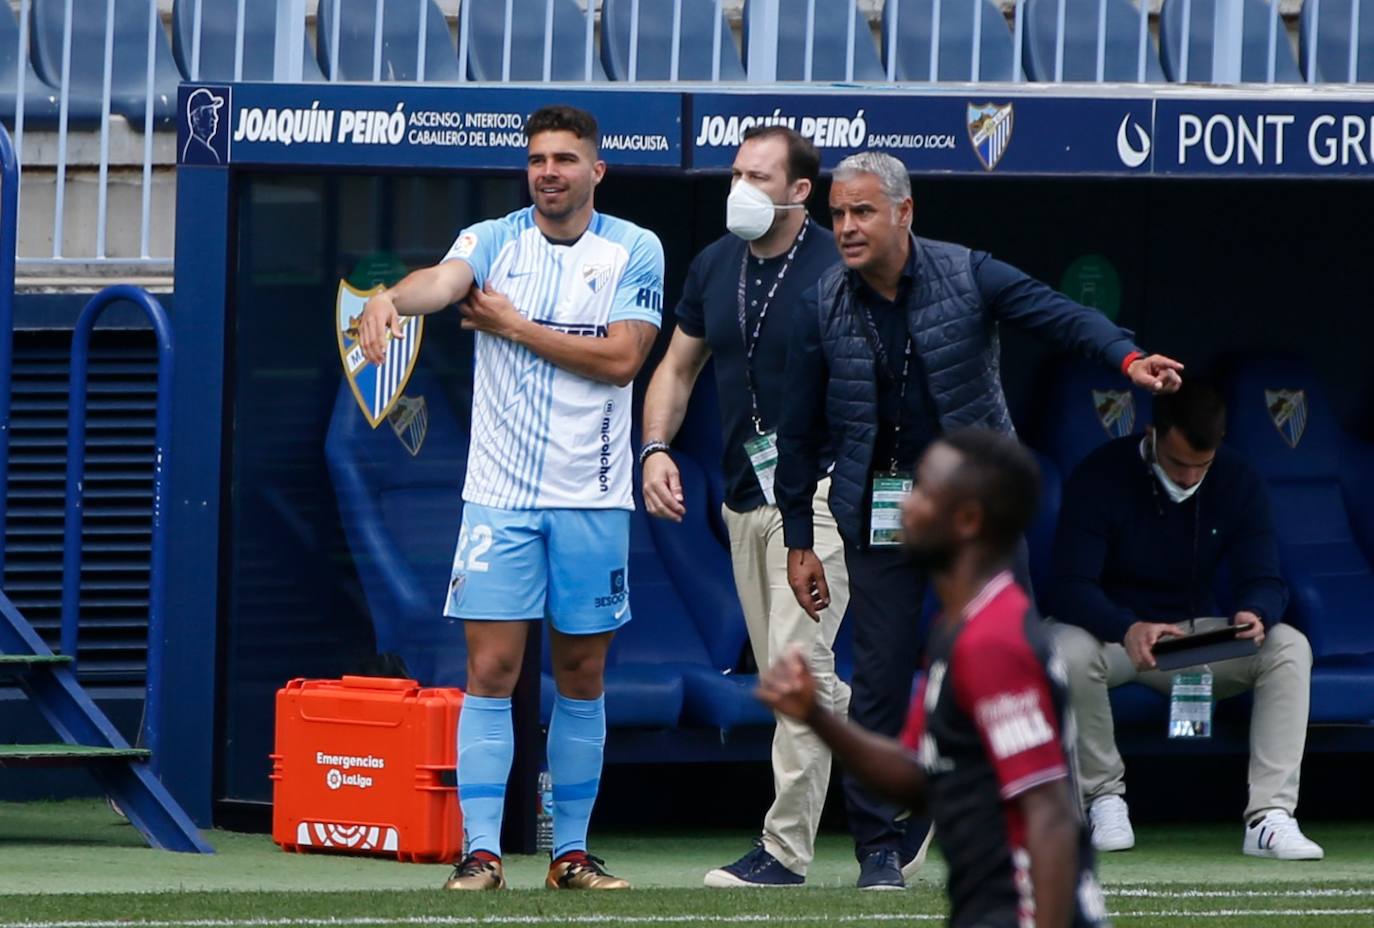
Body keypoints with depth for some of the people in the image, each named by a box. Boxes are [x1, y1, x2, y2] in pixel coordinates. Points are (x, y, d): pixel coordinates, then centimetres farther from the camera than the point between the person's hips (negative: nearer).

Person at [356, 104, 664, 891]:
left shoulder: (635, 251, 1)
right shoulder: (493, 241, 3)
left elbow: (621, 356, -10)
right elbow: (443, 280, -19)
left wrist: (516, 326, -10)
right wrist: (391, 297, -42)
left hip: (593, 498, 0)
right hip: (500, 494, 0)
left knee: (582, 678, 7)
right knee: (491, 671, -6)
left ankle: (572, 852, 16)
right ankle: (483, 852, -6)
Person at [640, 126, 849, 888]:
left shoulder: (838, 270, -10)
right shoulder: (714, 266, 9)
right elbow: (678, 367, 19)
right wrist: (655, 448, 3)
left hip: (816, 488, -7)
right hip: (744, 495, 7)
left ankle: (785, 848, -10)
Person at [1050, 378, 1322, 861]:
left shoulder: (1238, 482, -6)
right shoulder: (1099, 477, -18)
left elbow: (1264, 580, -9)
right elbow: (1072, 586, -25)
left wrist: (1257, 614, -36)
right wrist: (1128, 630, -45)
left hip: (1198, 632, 3)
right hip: (1114, 630, -3)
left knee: (1289, 649, -23)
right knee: (1068, 653, -38)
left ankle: (1270, 818, -29)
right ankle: (1104, 797, -15)